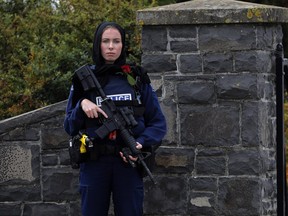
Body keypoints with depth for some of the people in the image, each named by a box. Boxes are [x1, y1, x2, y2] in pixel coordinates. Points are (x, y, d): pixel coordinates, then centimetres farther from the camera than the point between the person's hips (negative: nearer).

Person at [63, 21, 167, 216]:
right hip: (94, 163, 1)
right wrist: (81, 105, -12)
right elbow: (70, 127, 7)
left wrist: (141, 143, -13)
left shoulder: (137, 79, 6)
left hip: (129, 162, -1)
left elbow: (158, 123, 6)